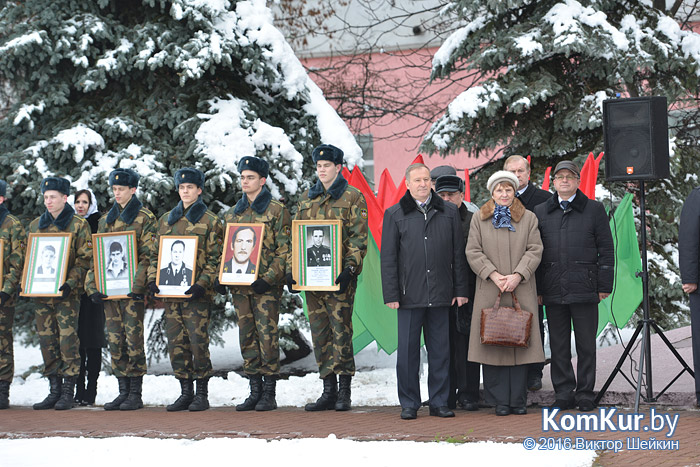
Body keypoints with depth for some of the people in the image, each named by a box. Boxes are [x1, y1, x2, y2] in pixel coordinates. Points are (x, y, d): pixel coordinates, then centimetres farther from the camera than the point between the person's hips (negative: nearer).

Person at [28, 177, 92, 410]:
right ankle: (54, 390, 12)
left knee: (68, 339, -6)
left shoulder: (79, 225, 0)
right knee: (47, 341, 5)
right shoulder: (35, 225, 14)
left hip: (67, 294, -5)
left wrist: (70, 283, -17)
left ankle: (68, 393, 0)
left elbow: (85, 258, -4)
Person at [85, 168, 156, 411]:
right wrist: (93, 286, 4)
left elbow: (148, 255, -8)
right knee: (115, 341, 5)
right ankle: (123, 391, 11)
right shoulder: (106, 219, 16)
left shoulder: (145, 218, -1)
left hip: (132, 289, -6)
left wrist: (138, 285, -18)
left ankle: (136, 394, -1)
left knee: (133, 340, -6)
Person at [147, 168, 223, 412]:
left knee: (198, 343, -6)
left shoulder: (210, 221, 2)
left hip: (196, 293, -5)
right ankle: (185, 393, 13)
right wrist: (152, 279, 3)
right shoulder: (166, 220, 17)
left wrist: (202, 284, -16)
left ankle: (202, 394, 3)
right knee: (176, 344, 5)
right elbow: (155, 253, 18)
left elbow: (215, 258, -3)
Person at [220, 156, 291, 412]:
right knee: (247, 338, 6)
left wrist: (269, 278, -15)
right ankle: (255, 391, 13)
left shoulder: (277, 210, -1)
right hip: (240, 285, 6)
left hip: (266, 286, -5)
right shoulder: (232, 214, 16)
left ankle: (269, 394, -1)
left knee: (268, 336, -6)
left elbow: (284, 249, -6)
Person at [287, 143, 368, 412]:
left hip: (339, 276, -5)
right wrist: (291, 269, 8)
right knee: (320, 333, 6)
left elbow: (359, 237, -6)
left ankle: (344, 392, 2)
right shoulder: (307, 198, 17)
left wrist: (350, 268, -17)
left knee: (341, 331, -5)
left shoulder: (352, 198, 1)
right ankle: (328, 391, 12)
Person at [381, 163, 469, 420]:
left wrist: (461, 290, 5)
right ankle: (409, 403, 11)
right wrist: (391, 295, -3)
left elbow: (458, 254, 10)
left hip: (441, 294, 1)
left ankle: (439, 401, 15)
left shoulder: (449, 212, 9)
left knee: (440, 350, 5)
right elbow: (388, 258, 3)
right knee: (408, 350, 1)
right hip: (409, 294, -1)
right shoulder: (395, 214, 4)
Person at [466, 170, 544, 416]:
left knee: (520, 342, -1)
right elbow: (473, 252, 3)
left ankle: (518, 400, 5)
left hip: (521, 291, 1)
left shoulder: (529, 218, 11)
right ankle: (500, 400, 2)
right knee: (493, 342, -4)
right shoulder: (479, 219, 9)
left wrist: (518, 275, -11)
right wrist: (493, 274, -10)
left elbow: (534, 250, 3)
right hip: (489, 291, 0)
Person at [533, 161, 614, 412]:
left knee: (586, 345, 2)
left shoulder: (594, 209, 6)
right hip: (553, 291, 2)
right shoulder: (540, 212, 11)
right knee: (558, 345, 5)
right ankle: (563, 394, 12)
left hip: (585, 288, -2)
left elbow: (606, 249, 5)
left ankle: (585, 394, 10)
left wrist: (604, 286, -2)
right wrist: (537, 289, 6)